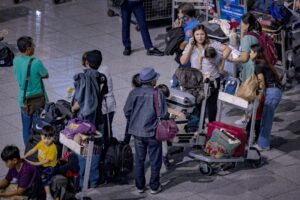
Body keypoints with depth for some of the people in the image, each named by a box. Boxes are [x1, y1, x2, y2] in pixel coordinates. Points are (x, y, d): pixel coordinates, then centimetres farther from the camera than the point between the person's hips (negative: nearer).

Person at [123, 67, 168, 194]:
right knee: (155, 160, 10)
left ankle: (140, 186, 22)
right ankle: (154, 187, 17)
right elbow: (163, 114, -13)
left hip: (137, 131, 4)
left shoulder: (134, 93, -4)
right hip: (152, 132, -4)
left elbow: (127, 111, 1)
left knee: (139, 160, 15)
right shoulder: (157, 94, -14)